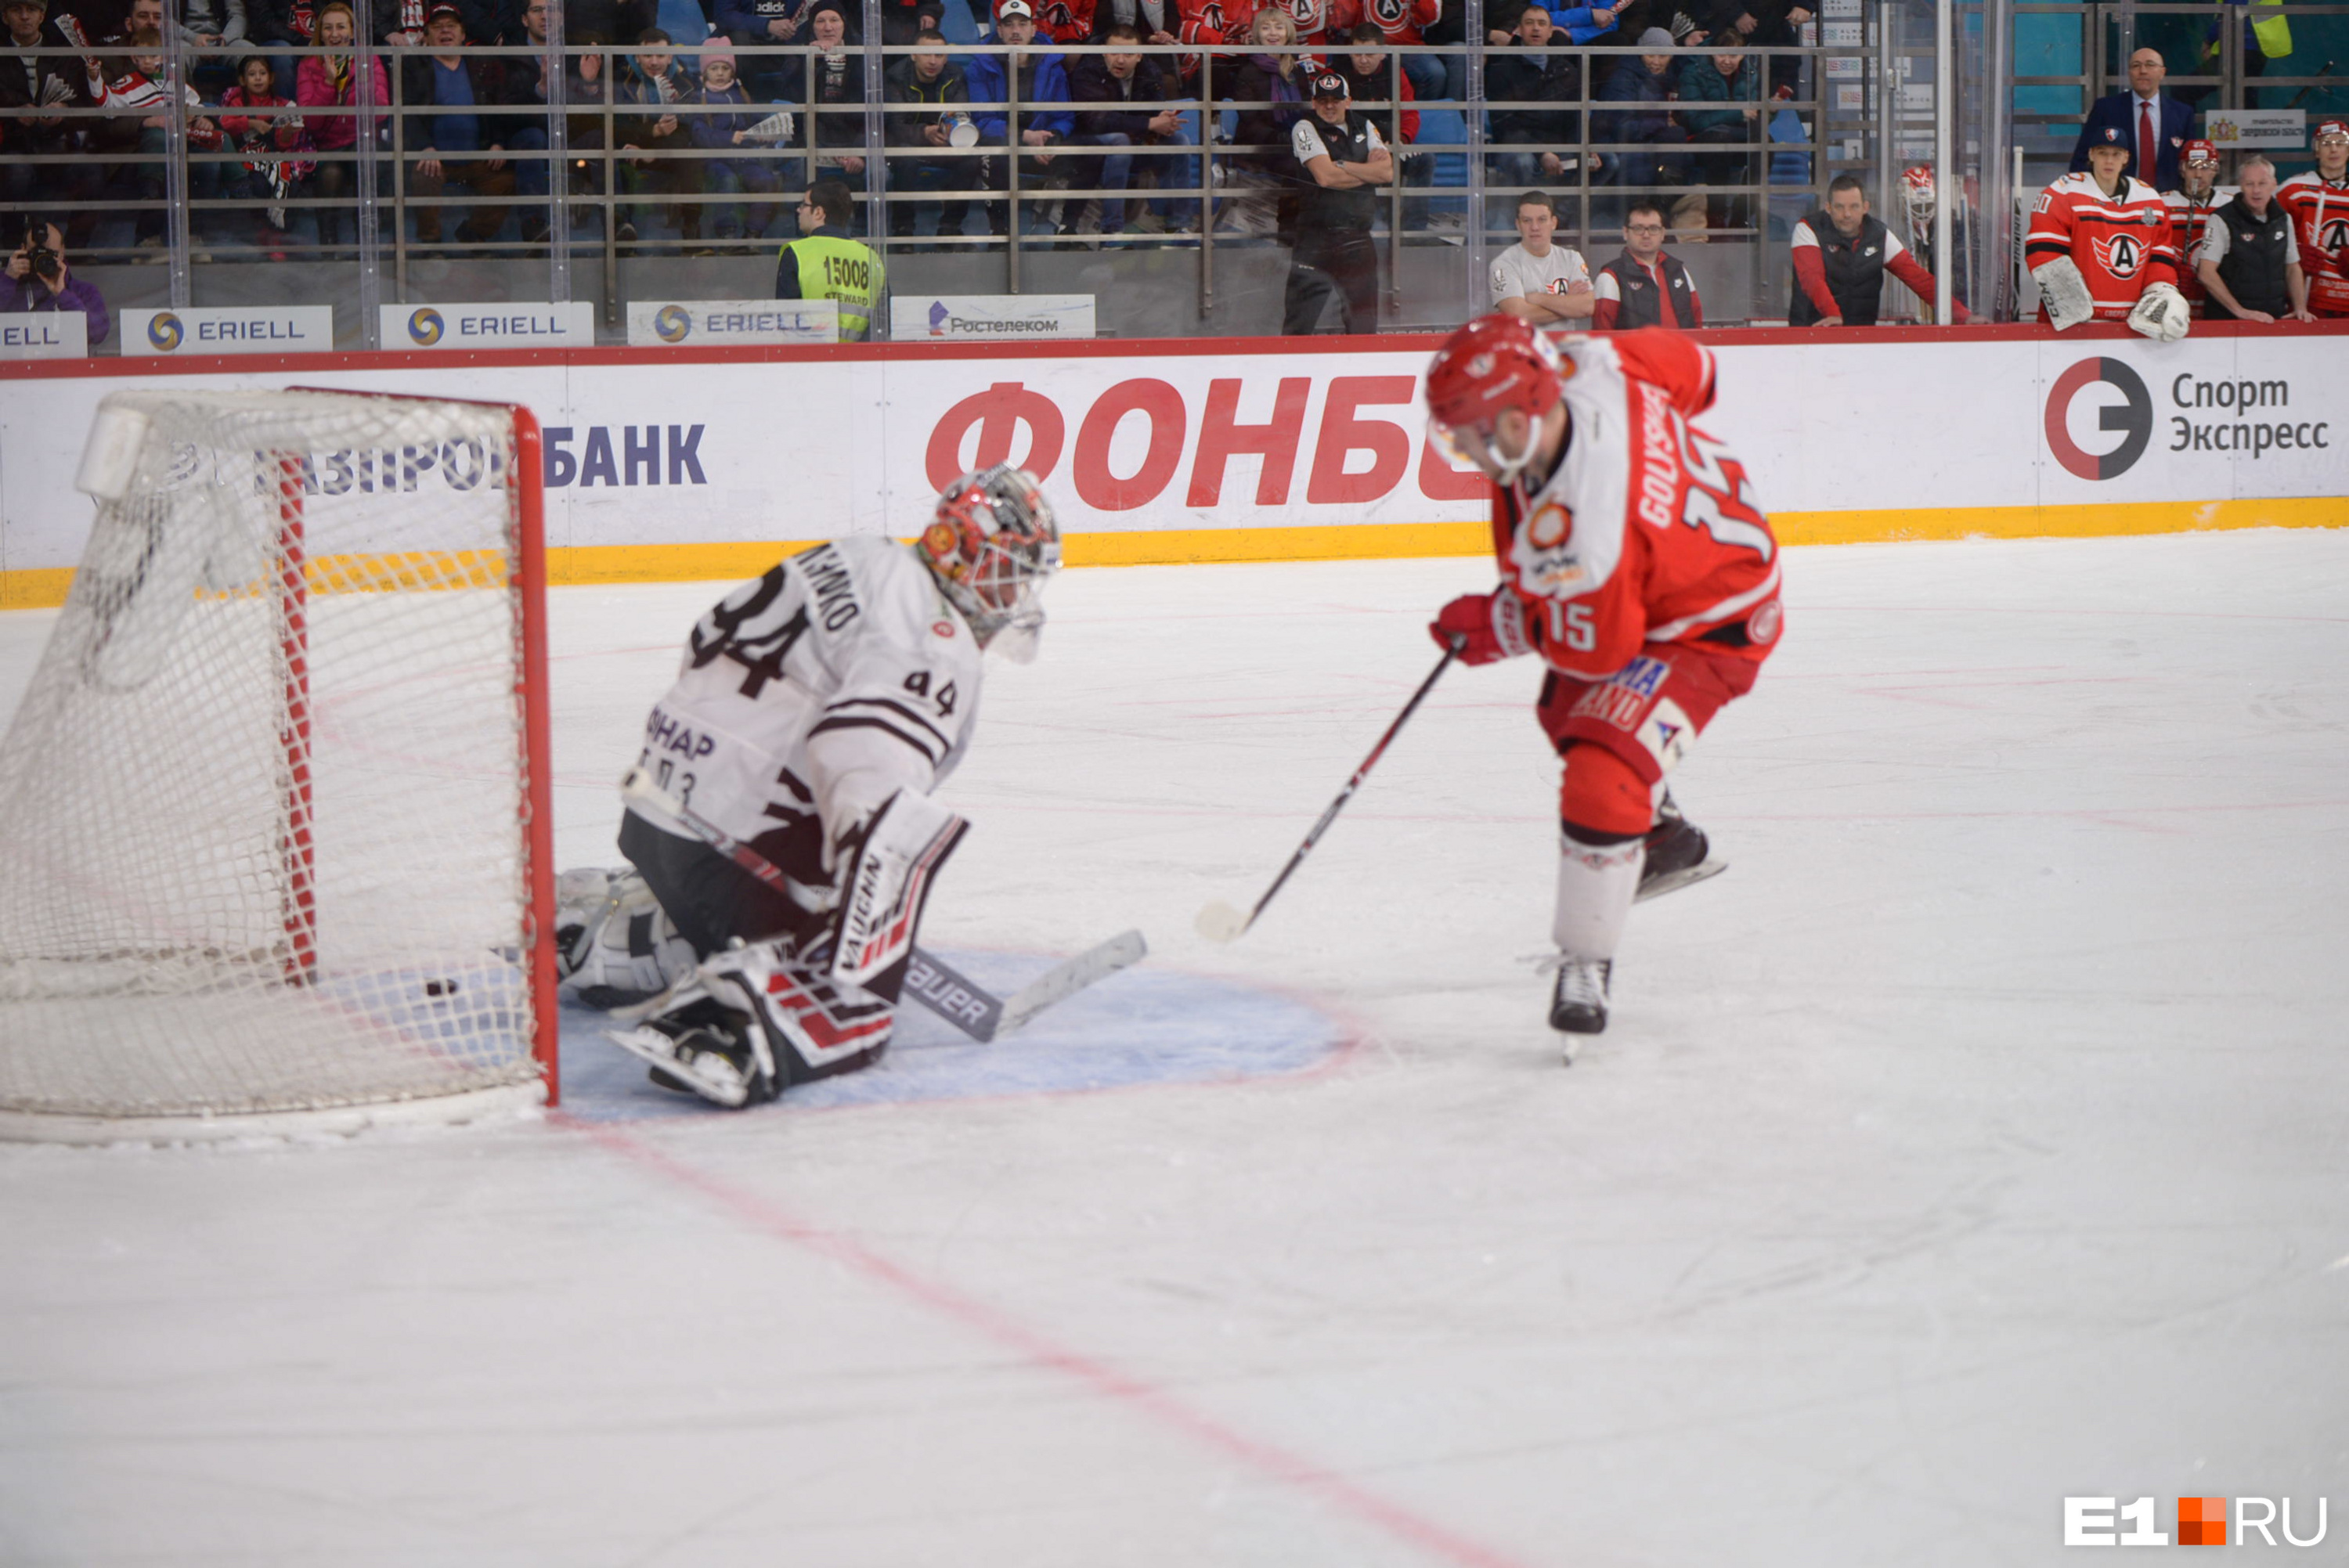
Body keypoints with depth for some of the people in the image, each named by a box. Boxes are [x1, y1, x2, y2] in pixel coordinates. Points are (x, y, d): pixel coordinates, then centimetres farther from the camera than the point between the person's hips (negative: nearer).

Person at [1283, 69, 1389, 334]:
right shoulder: (1305, 128, -4)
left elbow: (1387, 171, -1)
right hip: (1317, 235, -5)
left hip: (1358, 236, 5)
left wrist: (1343, 166, -11)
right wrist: (1369, 171, -5)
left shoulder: (1363, 126, 12)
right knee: (1299, 321, -7)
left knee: (1365, 320, 10)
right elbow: (1324, 176, -17)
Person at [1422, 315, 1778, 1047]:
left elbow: (1597, 646, -26)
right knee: (1568, 710, 29)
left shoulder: (1577, 530, -42)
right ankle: (1665, 841, 51)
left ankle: (1585, 965, -7)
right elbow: (1690, 366, -1)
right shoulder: (1584, 365, -21)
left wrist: (1495, 626, -10)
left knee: (1601, 777, -23)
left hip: (1706, 629, -10)